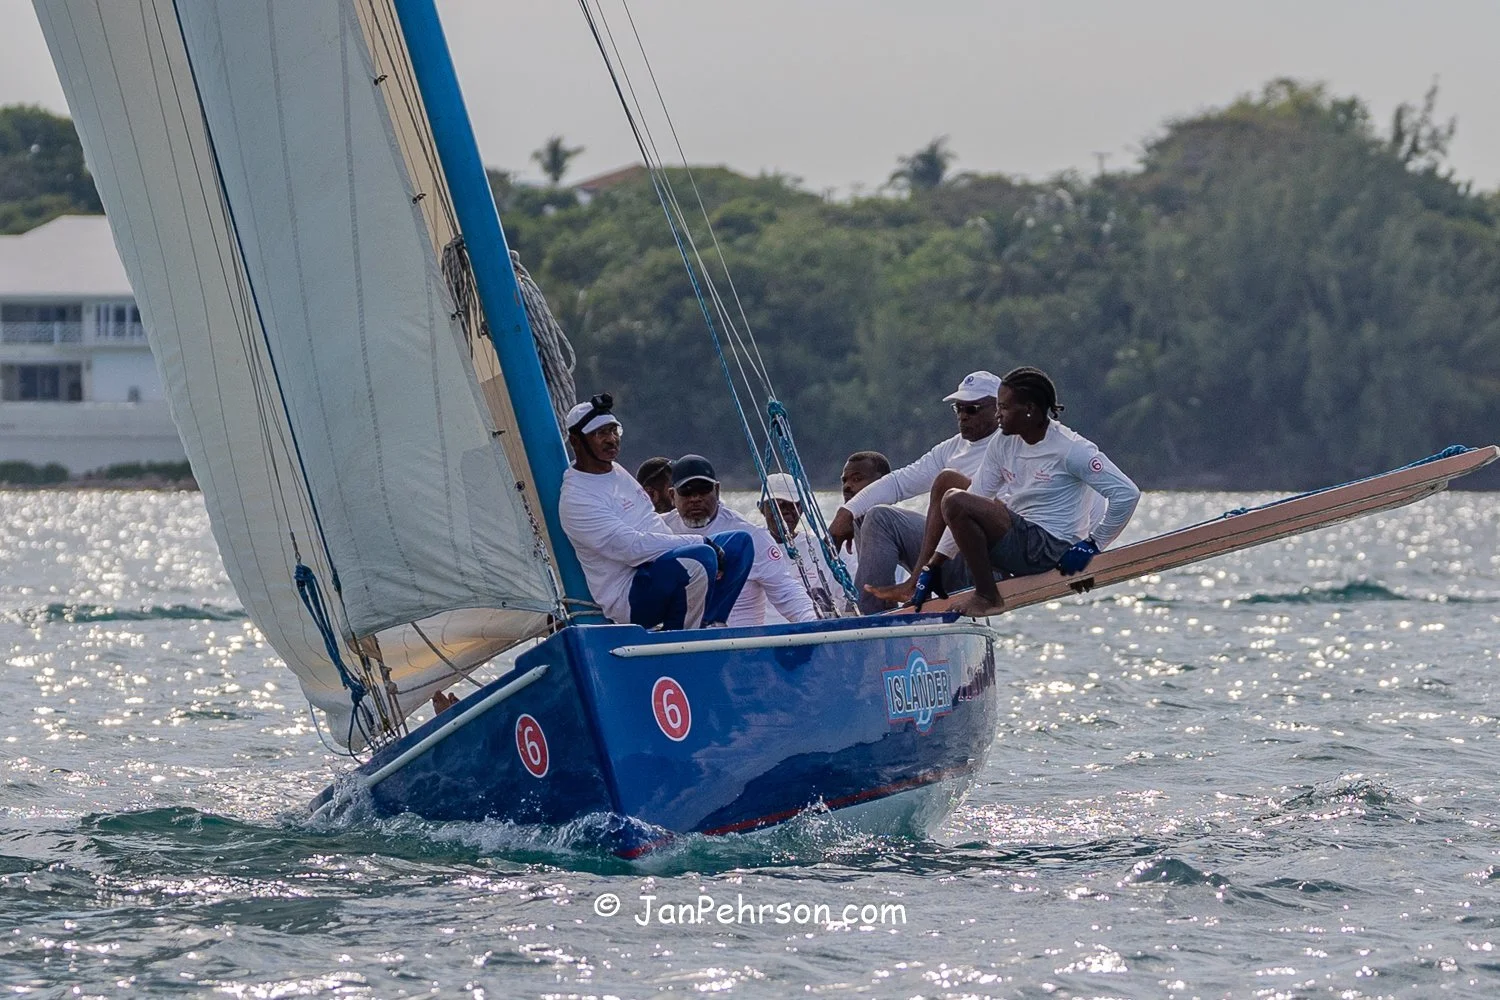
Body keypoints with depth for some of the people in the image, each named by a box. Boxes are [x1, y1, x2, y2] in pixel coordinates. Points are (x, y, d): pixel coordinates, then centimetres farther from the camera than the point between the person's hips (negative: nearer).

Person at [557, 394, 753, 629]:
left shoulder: (616, 472, 16)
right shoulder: (576, 499, -16)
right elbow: (633, 547, -23)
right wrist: (701, 542, -20)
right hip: (629, 599, -10)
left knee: (740, 541, 7)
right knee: (700, 557, -34)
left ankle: (708, 623, -7)